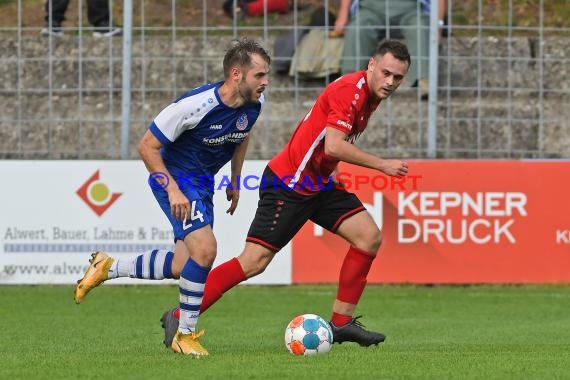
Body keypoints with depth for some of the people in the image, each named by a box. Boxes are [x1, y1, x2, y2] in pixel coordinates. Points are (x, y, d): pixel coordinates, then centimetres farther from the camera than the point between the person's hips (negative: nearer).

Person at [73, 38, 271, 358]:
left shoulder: (254, 103, -8)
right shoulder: (194, 105, -28)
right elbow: (147, 146, -19)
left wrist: (235, 181, 15)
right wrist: (173, 189, -25)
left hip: (203, 182, 8)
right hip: (174, 178, -8)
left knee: (181, 267, 6)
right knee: (205, 248, -23)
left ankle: (107, 268, 28)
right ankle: (185, 335, -8)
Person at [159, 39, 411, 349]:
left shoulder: (370, 95, 9)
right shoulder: (350, 89, -20)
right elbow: (333, 146, -30)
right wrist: (382, 165, -23)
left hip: (318, 183, 9)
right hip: (288, 183, -9)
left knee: (369, 237, -1)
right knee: (254, 260, -12)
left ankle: (341, 322, 7)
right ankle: (179, 317, -4)